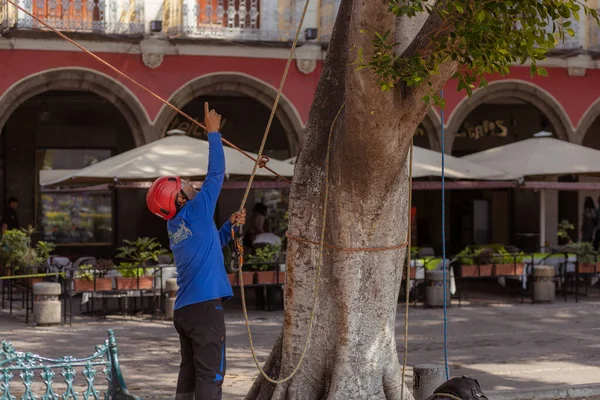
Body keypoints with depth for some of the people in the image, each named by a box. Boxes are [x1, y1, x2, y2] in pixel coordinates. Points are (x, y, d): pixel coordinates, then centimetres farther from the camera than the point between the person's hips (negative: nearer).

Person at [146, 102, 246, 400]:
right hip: (205, 306, -9)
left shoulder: (176, 227, 15)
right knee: (210, 375, -7)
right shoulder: (196, 213, -9)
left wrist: (230, 226, 14)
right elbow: (216, 173, -4)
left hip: (184, 309, 9)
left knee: (189, 372, 12)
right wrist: (213, 133, 4)